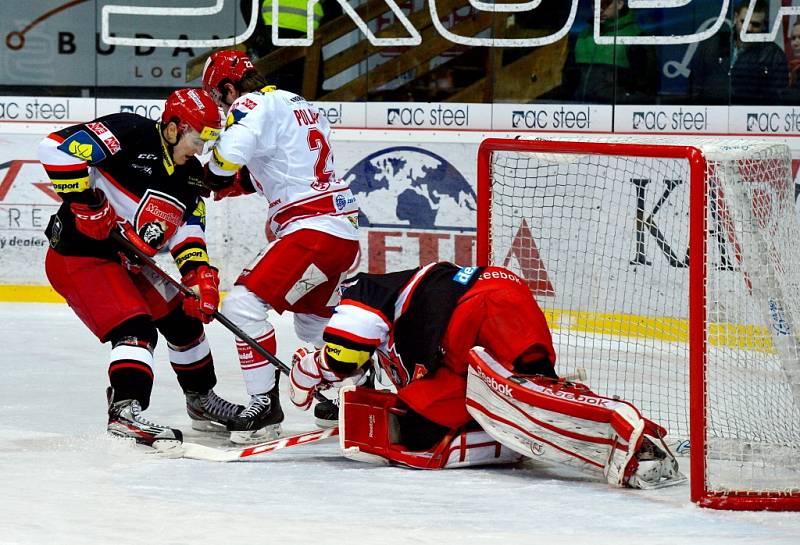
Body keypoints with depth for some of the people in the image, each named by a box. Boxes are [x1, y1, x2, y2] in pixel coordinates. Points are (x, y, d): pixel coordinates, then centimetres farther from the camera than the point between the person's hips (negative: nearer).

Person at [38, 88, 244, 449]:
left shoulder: (190, 175, 7)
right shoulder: (131, 134, -20)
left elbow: (187, 230, 5)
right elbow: (56, 148, -27)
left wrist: (200, 274, -13)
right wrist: (86, 204, -26)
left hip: (127, 263, 10)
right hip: (78, 257, -9)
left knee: (183, 319, 17)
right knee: (135, 329, -25)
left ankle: (201, 400, 35)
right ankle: (125, 411, -35)